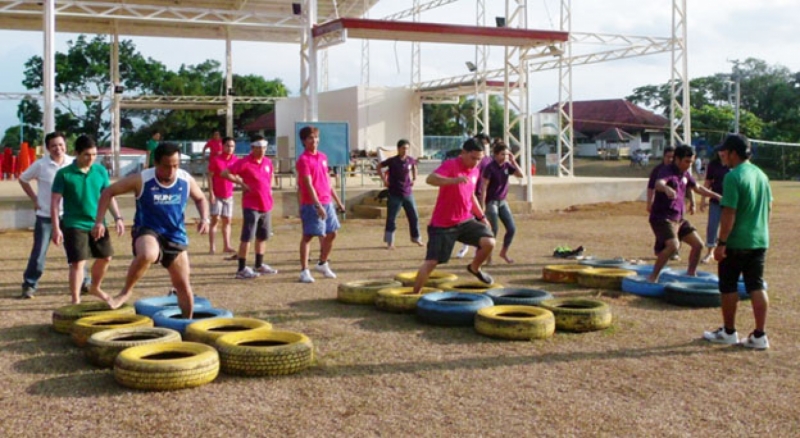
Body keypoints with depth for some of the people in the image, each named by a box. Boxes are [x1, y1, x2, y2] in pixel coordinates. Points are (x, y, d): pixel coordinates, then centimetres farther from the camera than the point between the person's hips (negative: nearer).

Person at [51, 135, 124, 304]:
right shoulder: (64, 174, -9)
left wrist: (117, 218, 0)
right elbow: (55, 202, -9)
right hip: (75, 225, -5)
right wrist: (56, 228, -15)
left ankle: (95, 288, 41)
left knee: (105, 257, 16)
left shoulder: (101, 171, 2)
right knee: (78, 263, -8)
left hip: (98, 224, 5)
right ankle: (75, 300, 3)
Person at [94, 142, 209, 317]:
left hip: (176, 236, 4)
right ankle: (126, 291, -16)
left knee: (184, 286, 7)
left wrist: (205, 218, -5)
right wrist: (99, 221, -13)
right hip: (147, 231, -4)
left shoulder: (186, 180, -5)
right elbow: (108, 192, -6)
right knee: (147, 255, -40)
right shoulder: (141, 180, -14)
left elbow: (200, 198, 14)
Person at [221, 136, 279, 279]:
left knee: (263, 236, 16)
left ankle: (259, 265, 29)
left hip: (266, 205, 7)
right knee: (247, 237, -8)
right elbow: (225, 173, -12)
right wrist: (241, 183, -13)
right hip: (251, 206, -7)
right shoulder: (244, 163, -11)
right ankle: (242, 269, -6)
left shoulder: (268, 162, 8)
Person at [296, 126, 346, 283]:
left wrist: (337, 201, 20)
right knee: (308, 236, -4)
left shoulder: (322, 157, 12)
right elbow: (308, 185, -19)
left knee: (331, 233, 13)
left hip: (327, 202, 8)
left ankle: (322, 264, 30)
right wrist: (318, 205, -25)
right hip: (311, 204, -8)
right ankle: (304, 271, 1)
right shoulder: (303, 160, -11)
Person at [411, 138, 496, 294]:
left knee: (489, 242, -14)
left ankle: (475, 268, 16)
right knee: (431, 262, -6)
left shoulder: (475, 171, 8)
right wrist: (453, 180, -48)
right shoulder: (450, 165, -15)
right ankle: (415, 295, 10)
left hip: (466, 221, 6)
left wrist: (482, 216, 22)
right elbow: (430, 179, -34)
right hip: (443, 224, -6)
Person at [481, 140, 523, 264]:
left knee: (512, 228, 4)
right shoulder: (490, 168, -15)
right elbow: (484, 188, -16)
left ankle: (504, 252, 24)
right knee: (494, 230, -7)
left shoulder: (507, 165, 2)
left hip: (502, 201, 6)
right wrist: (483, 206, -19)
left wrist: (513, 161, -10)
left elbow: (520, 175, -3)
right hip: (491, 202, -6)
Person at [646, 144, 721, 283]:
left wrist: (716, 196, 29)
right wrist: (666, 188, -64)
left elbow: (697, 188, 28)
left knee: (698, 244, 9)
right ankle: (653, 277, -18)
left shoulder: (685, 174, 10)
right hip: (662, 218, -9)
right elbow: (658, 183, -41)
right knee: (673, 245, -29)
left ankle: (691, 274, 29)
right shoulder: (667, 172, -17)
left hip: (678, 218, 9)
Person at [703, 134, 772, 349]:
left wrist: (721, 243, -17)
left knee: (728, 287, 8)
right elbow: (768, 208, 15)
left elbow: (729, 213, -20)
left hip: (736, 243, -7)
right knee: (757, 287, 8)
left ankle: (728, 332, 18)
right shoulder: (761, 175, 8)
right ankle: (759, 336, 8)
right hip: (759, 241, 7)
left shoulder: (733, 177, -17)